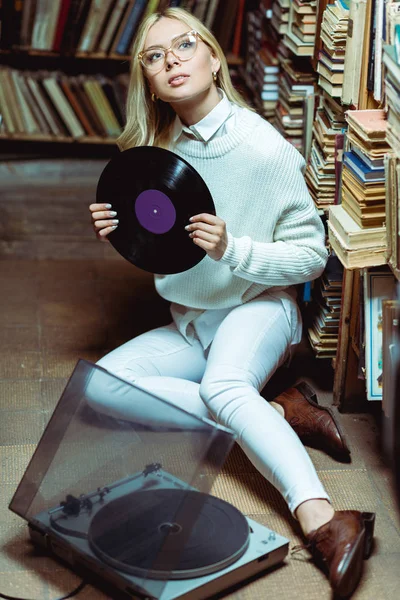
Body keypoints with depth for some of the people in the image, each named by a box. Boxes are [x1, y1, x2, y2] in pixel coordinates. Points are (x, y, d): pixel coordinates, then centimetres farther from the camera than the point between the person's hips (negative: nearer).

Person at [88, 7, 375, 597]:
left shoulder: (265, 148, -16)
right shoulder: (158, 149, 0)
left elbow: (312, 255, -12)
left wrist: (231, 249, -28)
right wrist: (118, 235, -11)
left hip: (260, 307, -6)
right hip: (191, 322, 6)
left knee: (223, 385, -37)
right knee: (102, 384, -18)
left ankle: (324, 522, -49)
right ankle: (278, 412, -21)